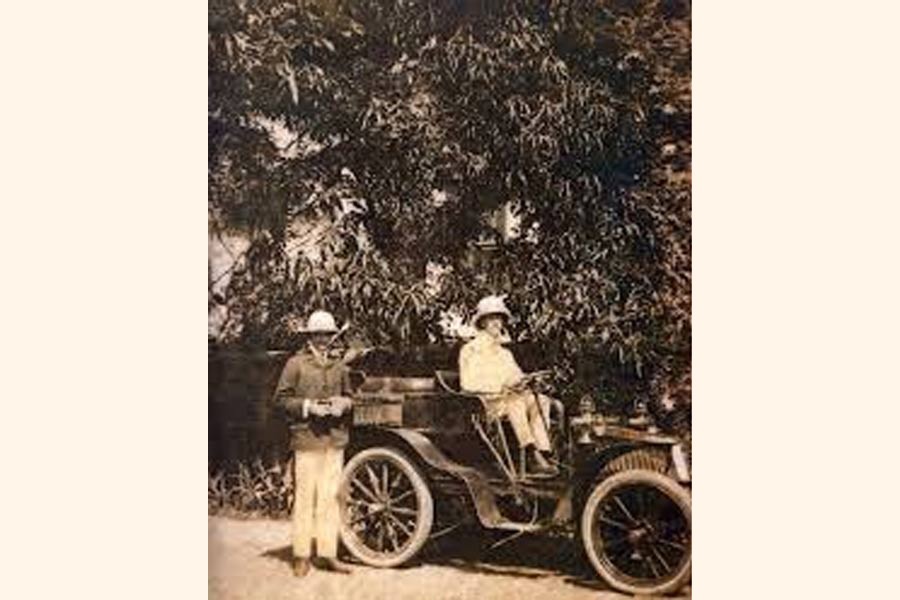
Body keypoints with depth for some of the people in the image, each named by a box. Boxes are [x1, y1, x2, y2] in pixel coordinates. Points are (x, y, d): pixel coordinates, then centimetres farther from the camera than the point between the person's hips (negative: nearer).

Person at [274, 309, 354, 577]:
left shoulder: (339, 366, 13)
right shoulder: (296, 363, 0)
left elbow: (348, 396, 22)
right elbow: (281, 397, 0)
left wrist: (344, 403, 0)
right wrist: (307, 406, -13)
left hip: (335, 438, 4)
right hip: (306, 438, -4)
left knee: (330, 496, 5)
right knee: (305, 495, -2)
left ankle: (327, 553, 13)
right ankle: (302, 556, 8)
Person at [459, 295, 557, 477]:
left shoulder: (505, 353, 28)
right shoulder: (471, 350, 7)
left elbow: (517, 376, 21)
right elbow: (468, 383, -5)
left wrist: (521, 383, -5)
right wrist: (501, 386, -15)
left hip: (512, 398, 6)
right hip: (485, 402, -6)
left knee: (541, 400, -23)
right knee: (515, 402, -36)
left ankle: (541, 453, -34)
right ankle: (532, 453, -43)